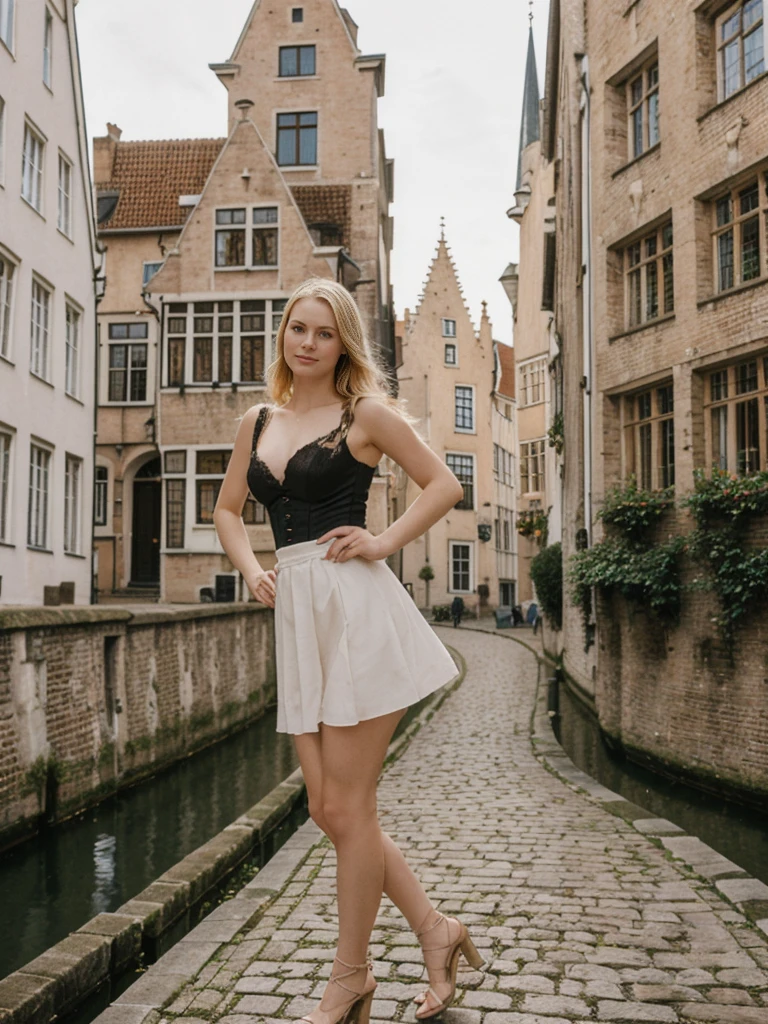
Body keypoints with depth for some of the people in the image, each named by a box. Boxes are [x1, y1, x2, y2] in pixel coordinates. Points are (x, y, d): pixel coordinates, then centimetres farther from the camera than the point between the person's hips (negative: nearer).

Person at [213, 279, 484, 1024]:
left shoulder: (365, 413, 1)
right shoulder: (257, 423, 16)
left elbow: (444, 486, 4)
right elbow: (227, 508, 26)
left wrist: (385, 543, -6)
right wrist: (251, 570, 10)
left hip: (355, 606, -6)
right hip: (296, 611, 6)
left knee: (345, 807, -1)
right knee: (327, 808, 9)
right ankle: (434, 928, 26)